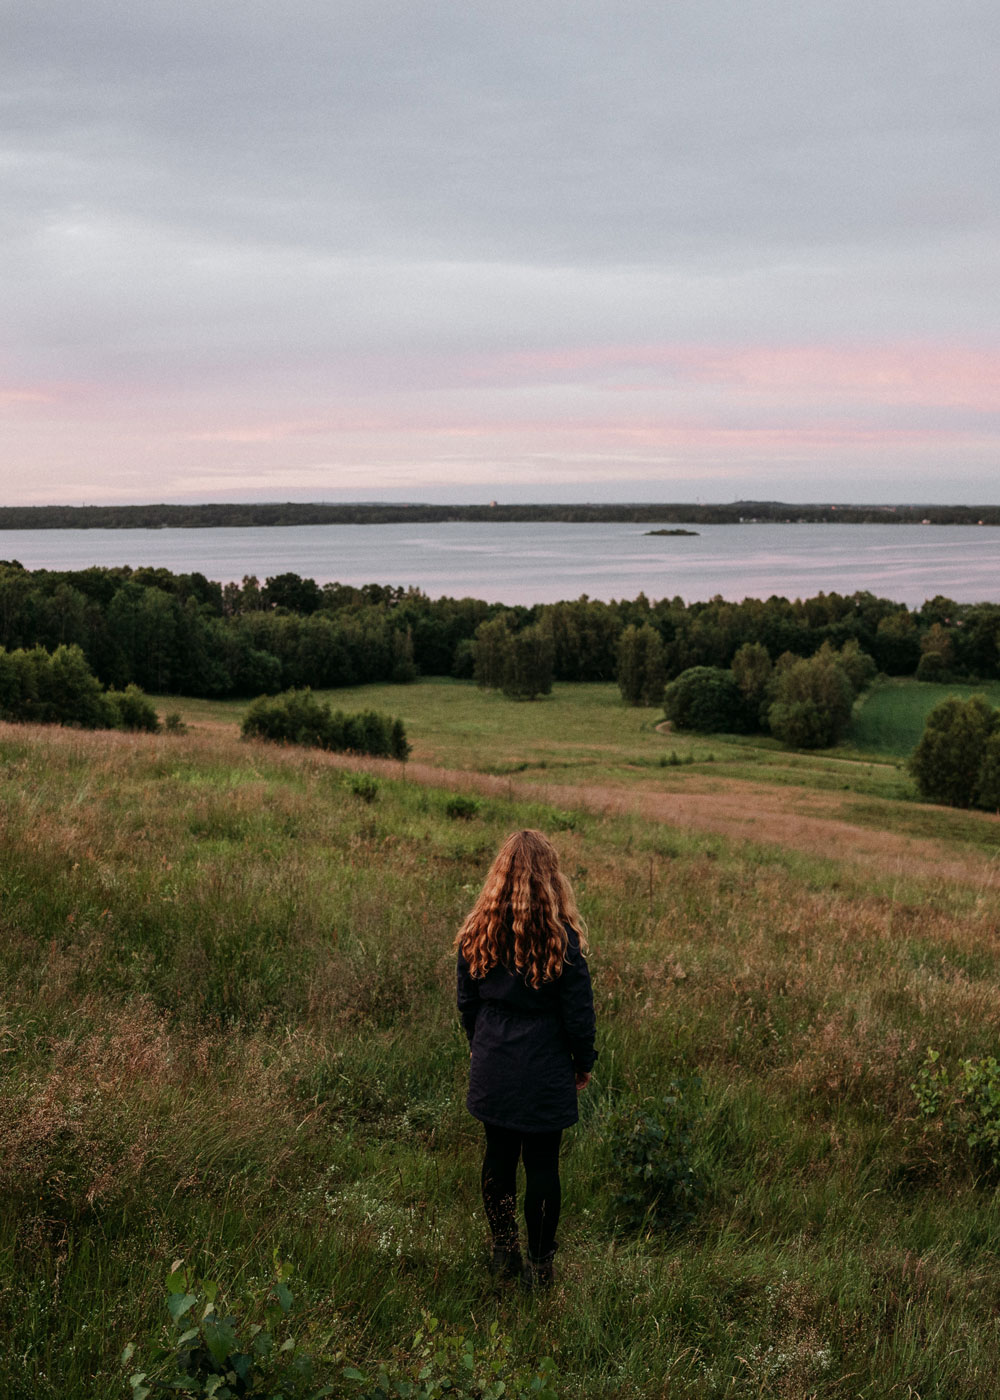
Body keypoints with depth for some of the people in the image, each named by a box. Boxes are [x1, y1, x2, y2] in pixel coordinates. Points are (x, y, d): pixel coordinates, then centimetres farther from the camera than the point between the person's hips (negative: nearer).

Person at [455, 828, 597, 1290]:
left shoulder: (477, 935, -5)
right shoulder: (562, 940, -15)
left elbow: (467, 1004, 5)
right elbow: (579, 1013, -9)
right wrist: (584, 1063, 6)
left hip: (492, 1070, 3)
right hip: (545, 1074, -3)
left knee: (499, 1156, 15)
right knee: (542, 1164, 7)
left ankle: (503, 1255, 25)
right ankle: (539, 1266, 16)